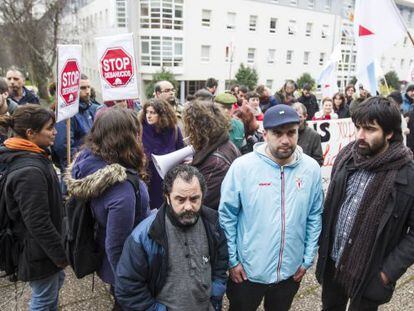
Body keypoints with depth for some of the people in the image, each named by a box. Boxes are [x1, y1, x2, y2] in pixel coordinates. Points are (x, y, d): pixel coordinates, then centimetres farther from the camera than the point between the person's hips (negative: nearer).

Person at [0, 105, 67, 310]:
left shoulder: (30, 157, 2)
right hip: (38, 250, -10)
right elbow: (38, 223, -27)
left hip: (41, 244, 10)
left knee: (56, 281, 27)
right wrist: (60, 253, -16)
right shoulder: (29, 171, -30)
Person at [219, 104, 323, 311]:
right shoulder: (242, 166, -17)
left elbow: (315, 216, 2)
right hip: (247, 270, -2)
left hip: (291, 270, 3)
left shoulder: (311, 168, -8)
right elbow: (227, 216, -10)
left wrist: (308, 259, 3)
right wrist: (232, 260, -7)